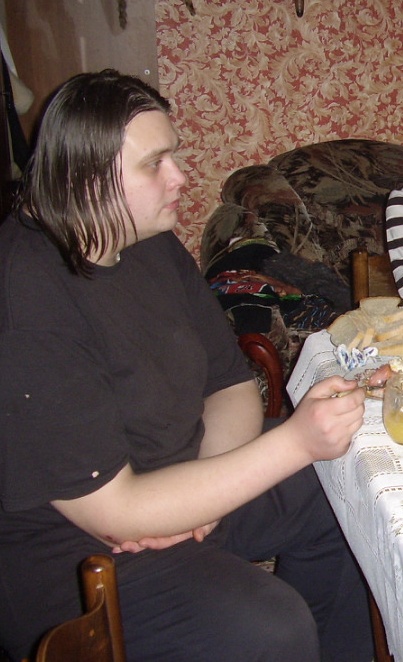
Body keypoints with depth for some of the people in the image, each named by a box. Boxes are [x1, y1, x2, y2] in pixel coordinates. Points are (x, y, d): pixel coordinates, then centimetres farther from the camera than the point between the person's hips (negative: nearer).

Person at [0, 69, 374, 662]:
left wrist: (197, 498, -17)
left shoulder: (155, 245, 0)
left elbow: (231, 385, 3)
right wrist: (295, 441, -30)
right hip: (71, 555, -8)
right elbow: (114, 512, -28)